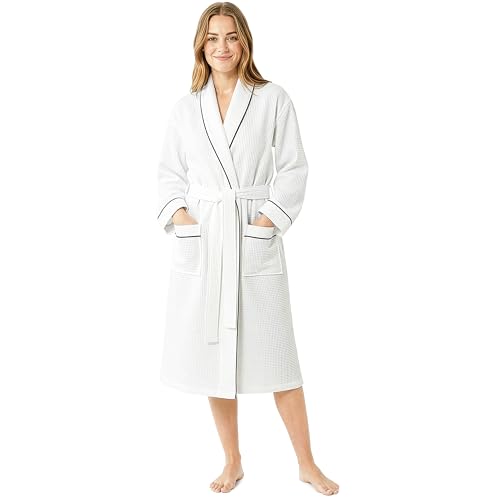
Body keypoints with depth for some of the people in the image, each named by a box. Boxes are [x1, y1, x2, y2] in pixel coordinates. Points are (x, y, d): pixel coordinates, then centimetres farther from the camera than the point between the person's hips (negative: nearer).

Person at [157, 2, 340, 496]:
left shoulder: (273, 99, 0)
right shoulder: (184, 108, 8)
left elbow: (294, 168, 0)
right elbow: (169, 172, 13)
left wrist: (269, 217, -10)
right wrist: (177, 211, -4)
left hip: (255, 239, -3)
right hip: (200, 240, 3)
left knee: (275, 353, 2)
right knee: (212, 353, 9)